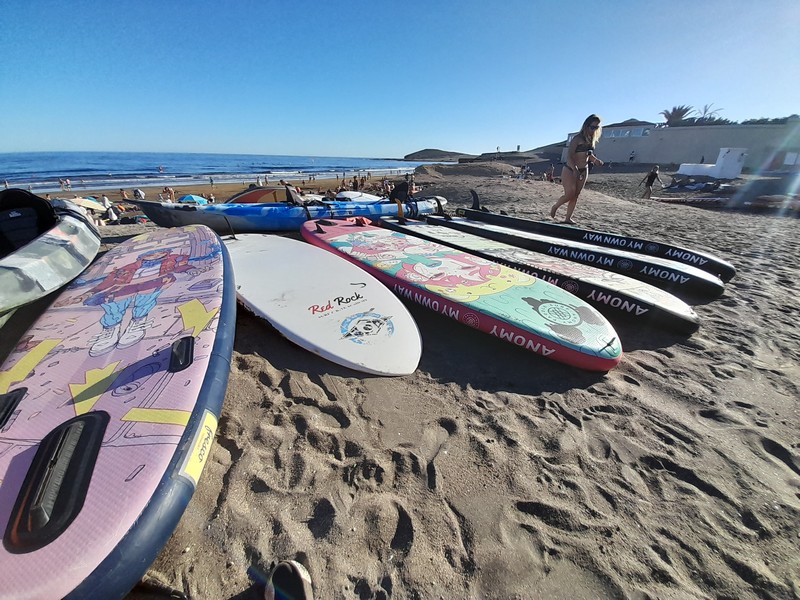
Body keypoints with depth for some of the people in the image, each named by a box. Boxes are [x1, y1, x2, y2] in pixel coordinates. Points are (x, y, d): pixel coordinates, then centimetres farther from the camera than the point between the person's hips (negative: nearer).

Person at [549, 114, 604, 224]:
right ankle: (555, 207, 16)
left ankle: (568, 218, 8)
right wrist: (575, 169, -33)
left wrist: (596, 160, 0)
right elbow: (569, 156, -20)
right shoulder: (577, 138, -13)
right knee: (569, 194, -11)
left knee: (575, 195, 4)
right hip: (570, 170, -7)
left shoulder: (591, 140, 10)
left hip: (583, 171, 7)